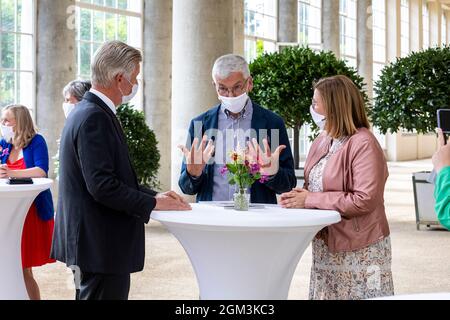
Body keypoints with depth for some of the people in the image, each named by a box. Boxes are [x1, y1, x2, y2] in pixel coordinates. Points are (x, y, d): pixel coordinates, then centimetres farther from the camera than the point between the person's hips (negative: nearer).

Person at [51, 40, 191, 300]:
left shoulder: (88, 111, 13)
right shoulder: (94, 118, -18)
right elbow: (102, 186, -24)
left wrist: (153, 195, 9)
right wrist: (154, 203, -15)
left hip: (95, 241, 11)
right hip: (102, 244, -11)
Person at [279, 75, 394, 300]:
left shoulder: (363, 144, -14)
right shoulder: (322, 141, 11)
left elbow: (365, 200, -22)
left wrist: (310, 201, -17)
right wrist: (297, 199, -3)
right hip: (325, 247, 7)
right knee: (325, 294, 8)